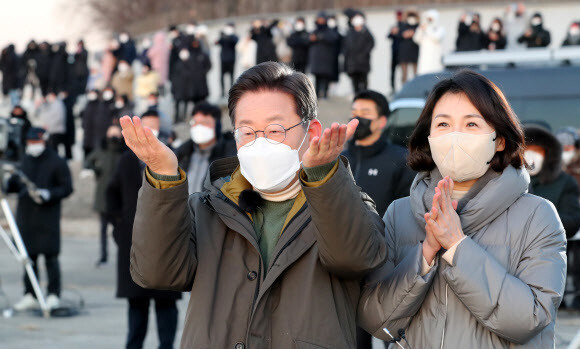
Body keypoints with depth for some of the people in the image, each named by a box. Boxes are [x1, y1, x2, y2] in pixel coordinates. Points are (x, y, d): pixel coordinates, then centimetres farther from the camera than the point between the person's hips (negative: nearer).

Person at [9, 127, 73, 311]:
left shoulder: (56, 162, -4)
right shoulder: (26, 161, 15)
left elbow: (66, 188, -6)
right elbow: (18, 185, 21)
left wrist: (47, 194, -18)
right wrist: (8, 182, -1)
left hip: (47, 218, -6)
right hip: (26, 216, 6)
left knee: (50, 257, -6)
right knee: (29, 257, 8)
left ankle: (53, 296, -2)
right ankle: (30, 296, 14)